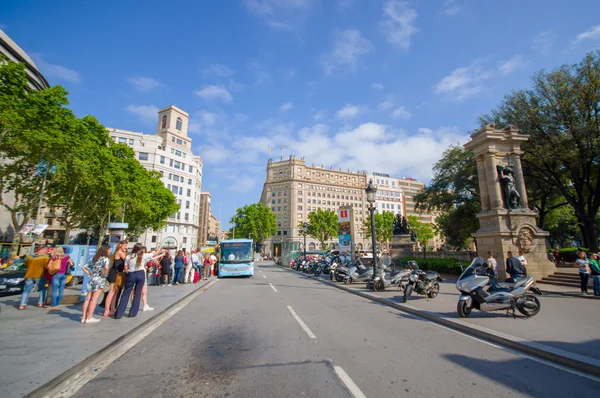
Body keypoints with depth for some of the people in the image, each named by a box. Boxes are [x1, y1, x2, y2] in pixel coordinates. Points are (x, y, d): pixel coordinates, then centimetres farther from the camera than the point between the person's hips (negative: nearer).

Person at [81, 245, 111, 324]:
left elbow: (84, 268, 15)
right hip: (99, 280, -7)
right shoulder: (105, 259, -7)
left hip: (91, 279, 7)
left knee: (88, 299, 9)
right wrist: (104, 275, -10)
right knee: (94, 299, -2)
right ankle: (89, 318, 2)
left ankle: (84, 317, 14)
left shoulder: (93, 258, 15)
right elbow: (106, 268, -26)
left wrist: (90, 274, 14)